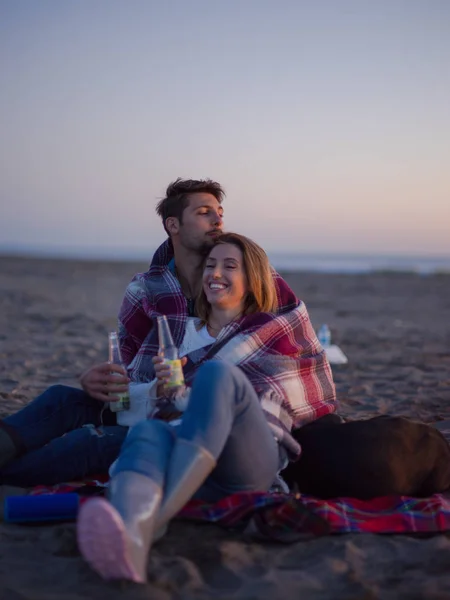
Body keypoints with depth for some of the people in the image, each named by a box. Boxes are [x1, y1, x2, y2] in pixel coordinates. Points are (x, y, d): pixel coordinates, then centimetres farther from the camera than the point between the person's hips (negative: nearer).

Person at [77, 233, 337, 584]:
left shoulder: (277, 330, 23)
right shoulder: (187, 333, 29)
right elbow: (161, 408, 26)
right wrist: (164, 387, 5)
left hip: (254, 462, -2)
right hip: (196, 468, 3)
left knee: (218, 371, -33)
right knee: (147, 432, -34)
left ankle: (151, 521, -50)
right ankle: (129, 541, -67)